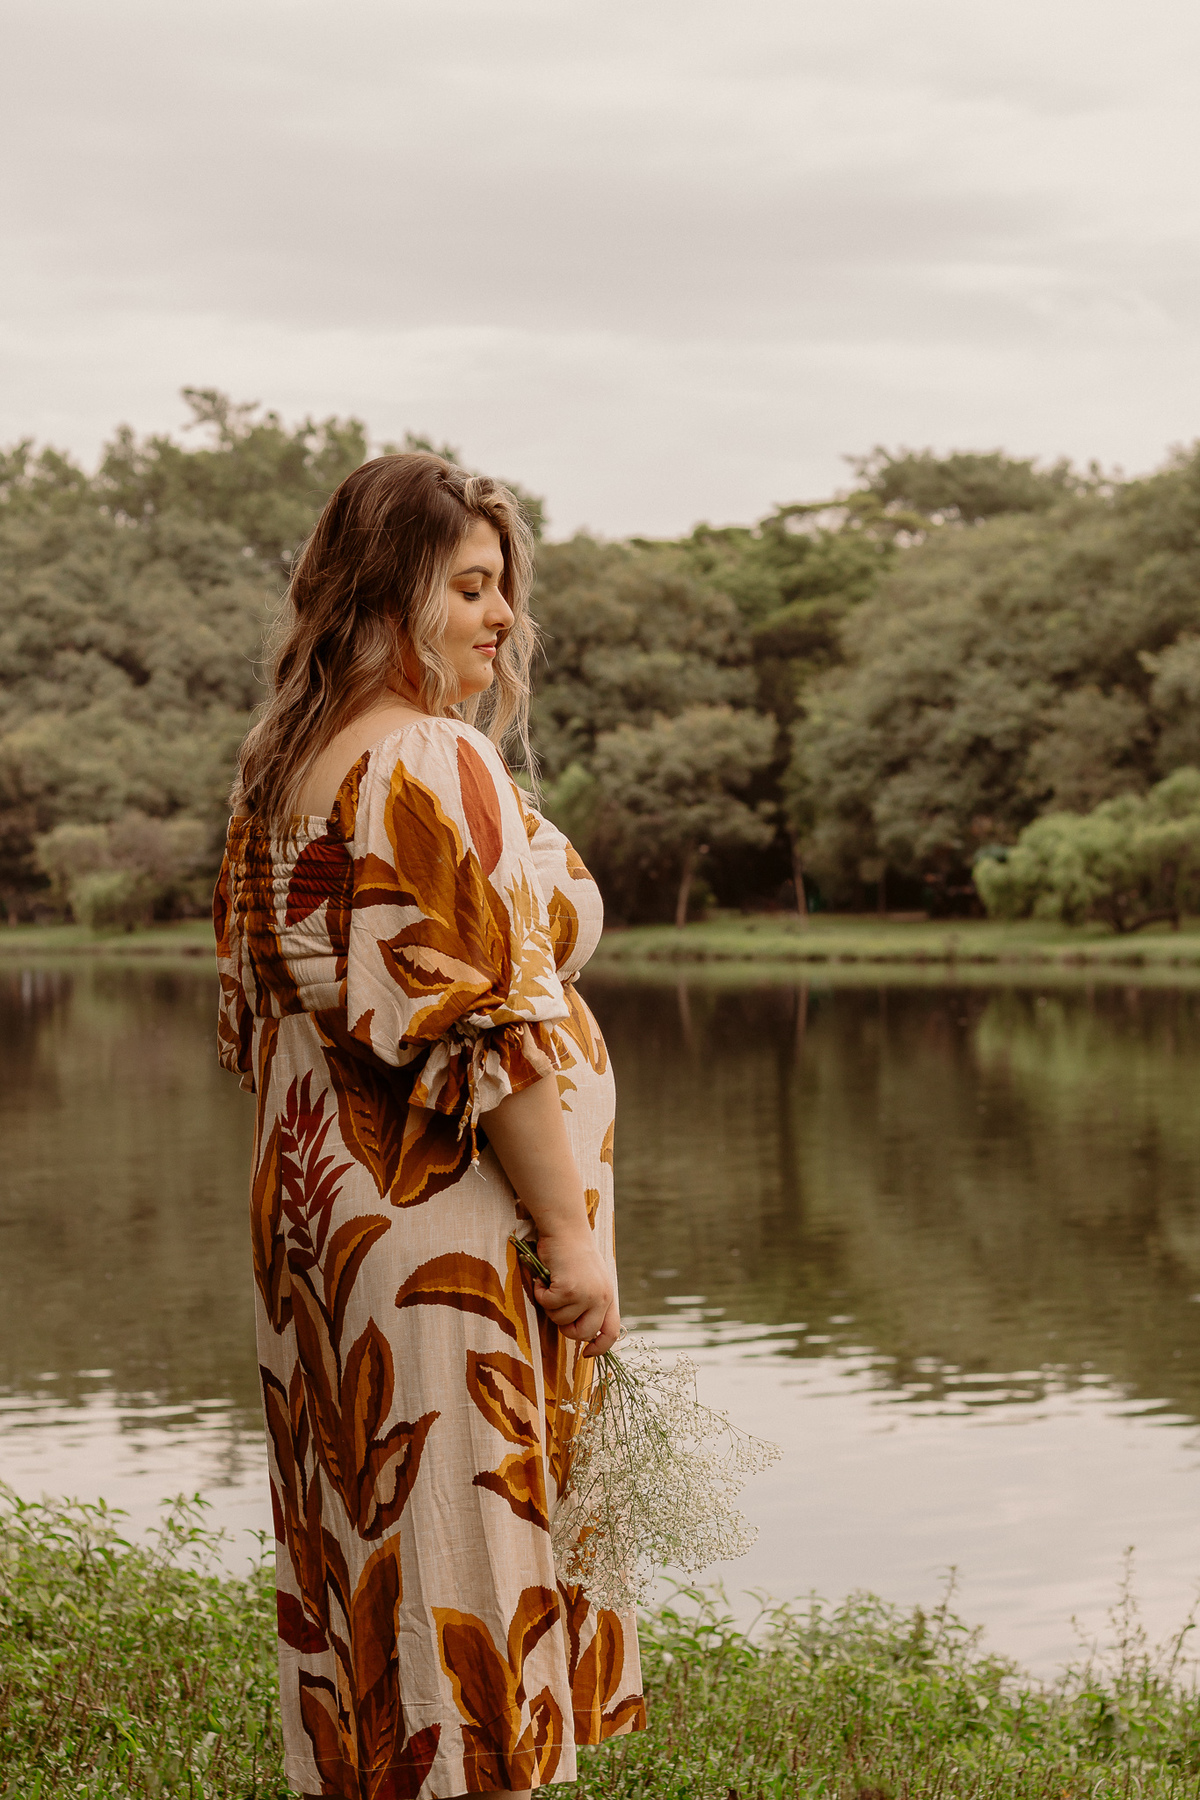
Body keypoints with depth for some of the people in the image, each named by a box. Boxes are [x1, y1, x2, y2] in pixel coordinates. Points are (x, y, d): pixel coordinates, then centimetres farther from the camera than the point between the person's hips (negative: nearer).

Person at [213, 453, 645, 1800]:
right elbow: (498, 1022, -20)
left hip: (309, 1206, 9)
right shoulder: (438, 767, -16)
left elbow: (252, 1017, 16)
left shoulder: (275, 775, 11)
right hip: (447, 1226, -9)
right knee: (462, 1548, -1)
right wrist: (574, 1230, -17)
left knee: (356, 1559, 15)